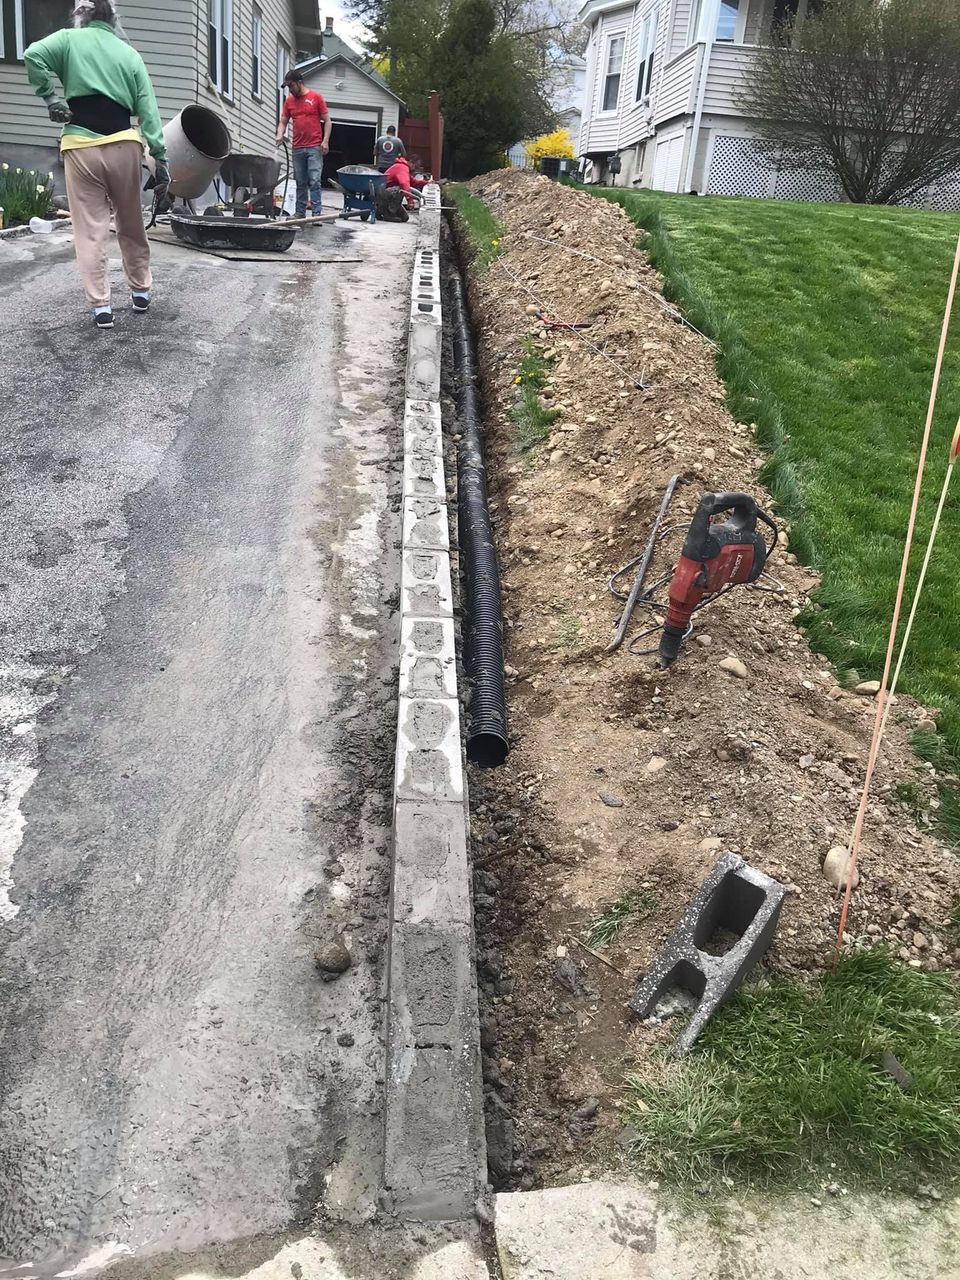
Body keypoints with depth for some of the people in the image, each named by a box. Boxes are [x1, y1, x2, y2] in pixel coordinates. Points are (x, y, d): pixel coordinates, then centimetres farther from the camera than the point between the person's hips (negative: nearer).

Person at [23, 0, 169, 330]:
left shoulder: (69, 39, 4)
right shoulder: (129, 53, 11)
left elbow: (33, 56, -15)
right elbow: (147, 110, 4)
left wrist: (52, 97, -4)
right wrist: (160, 157, 3)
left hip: (81, 147, -2)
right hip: (123, 145, 2)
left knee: (90, 231, 2)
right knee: (131, 225, 17)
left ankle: (101, 307, -1)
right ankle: (141, 292, 27)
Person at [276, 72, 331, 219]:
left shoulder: (315, 97, 1)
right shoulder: (289, 101, 12)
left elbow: (327, 121, 2)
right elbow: (283, 122, 15)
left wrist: (325, 141, -9)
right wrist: (280, 135, -6)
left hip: (315, 147, -4)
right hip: (297, 148, 4)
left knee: (314, 181, -9)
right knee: (300, 183, 8)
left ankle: (316, 213, -9)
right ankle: (300, 213, 12)